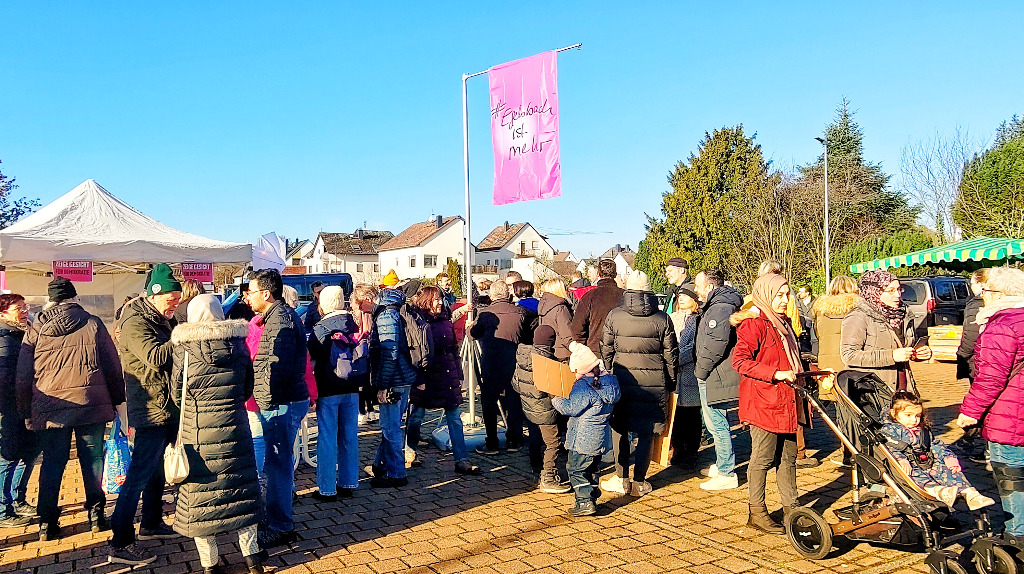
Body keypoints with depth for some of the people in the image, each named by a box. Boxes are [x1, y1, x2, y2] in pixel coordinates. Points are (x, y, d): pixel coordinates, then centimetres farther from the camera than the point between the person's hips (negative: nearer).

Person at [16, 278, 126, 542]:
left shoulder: (35, 330, 5)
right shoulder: (93, 324, 0)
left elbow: (23, 376, 9)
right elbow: (113, 367, 2)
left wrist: (25, 412, 17)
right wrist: (119, 401, 10)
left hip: (49, 409, 2)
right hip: (92, 404, -2)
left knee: (52, 465, 10)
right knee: (92, 461, 8)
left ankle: (47, 523, 14)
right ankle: (96, 516, 12)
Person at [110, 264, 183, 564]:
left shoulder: (161, 320, 14)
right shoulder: (135, 323, -15)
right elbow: (155, 356, -29)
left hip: (167, 409, 10)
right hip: (150, 411, -10)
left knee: (157, 470, 20)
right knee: (139, 475, -8)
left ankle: (151, 523, 34)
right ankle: (121, 543, -2)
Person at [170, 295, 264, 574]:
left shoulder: (185, 348, -9)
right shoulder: (238, 343, -1)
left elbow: (176, 393, 1)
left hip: (197, 431, -2)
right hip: (234, 428, 2)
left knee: (201, 493, 9)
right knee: (239, 488, 13)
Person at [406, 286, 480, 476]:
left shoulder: (445, 320, 9)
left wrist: (458, 375, 10)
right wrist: (419, 380, -15)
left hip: (448, 375, 5)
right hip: (425, 376, -5)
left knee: (454, 417, 2)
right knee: (417, 415, 10)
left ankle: (462, 460, 4)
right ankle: (410, 452, 31)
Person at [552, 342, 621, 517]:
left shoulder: (582, 387, -22)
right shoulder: (609, 380, 3)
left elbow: (571, 408, -18)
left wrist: (555, 399, -4)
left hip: (582, 440, -8)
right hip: (599, 439, 9)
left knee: (575, 469, 2)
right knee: (592, 469, 21)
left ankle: (585, 502, 1)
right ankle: (593, 498, 29)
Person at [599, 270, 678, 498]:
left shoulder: (614, 316, -2)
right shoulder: (662, 319, 0)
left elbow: (606, 351, 3)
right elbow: (671, 354, 5)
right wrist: (671, 383, 15)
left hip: (623, 379, 0)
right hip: (654, 383, 1)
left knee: (619, 429, 13)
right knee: (646, 432, 9)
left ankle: (622, 479, 16)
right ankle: (639, 482, 14)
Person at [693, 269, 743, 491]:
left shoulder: (720, 308, -19)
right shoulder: (716, 305, 16)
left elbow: (715, 346, -26)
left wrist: (700, 370, -15)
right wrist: (701, 369, 18)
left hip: (715, 378, -11)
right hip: (712, 376, 11)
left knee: (717, 424, -4)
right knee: (714, 423, 20)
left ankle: (727, 474, 3)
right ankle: (721, 465, 32)